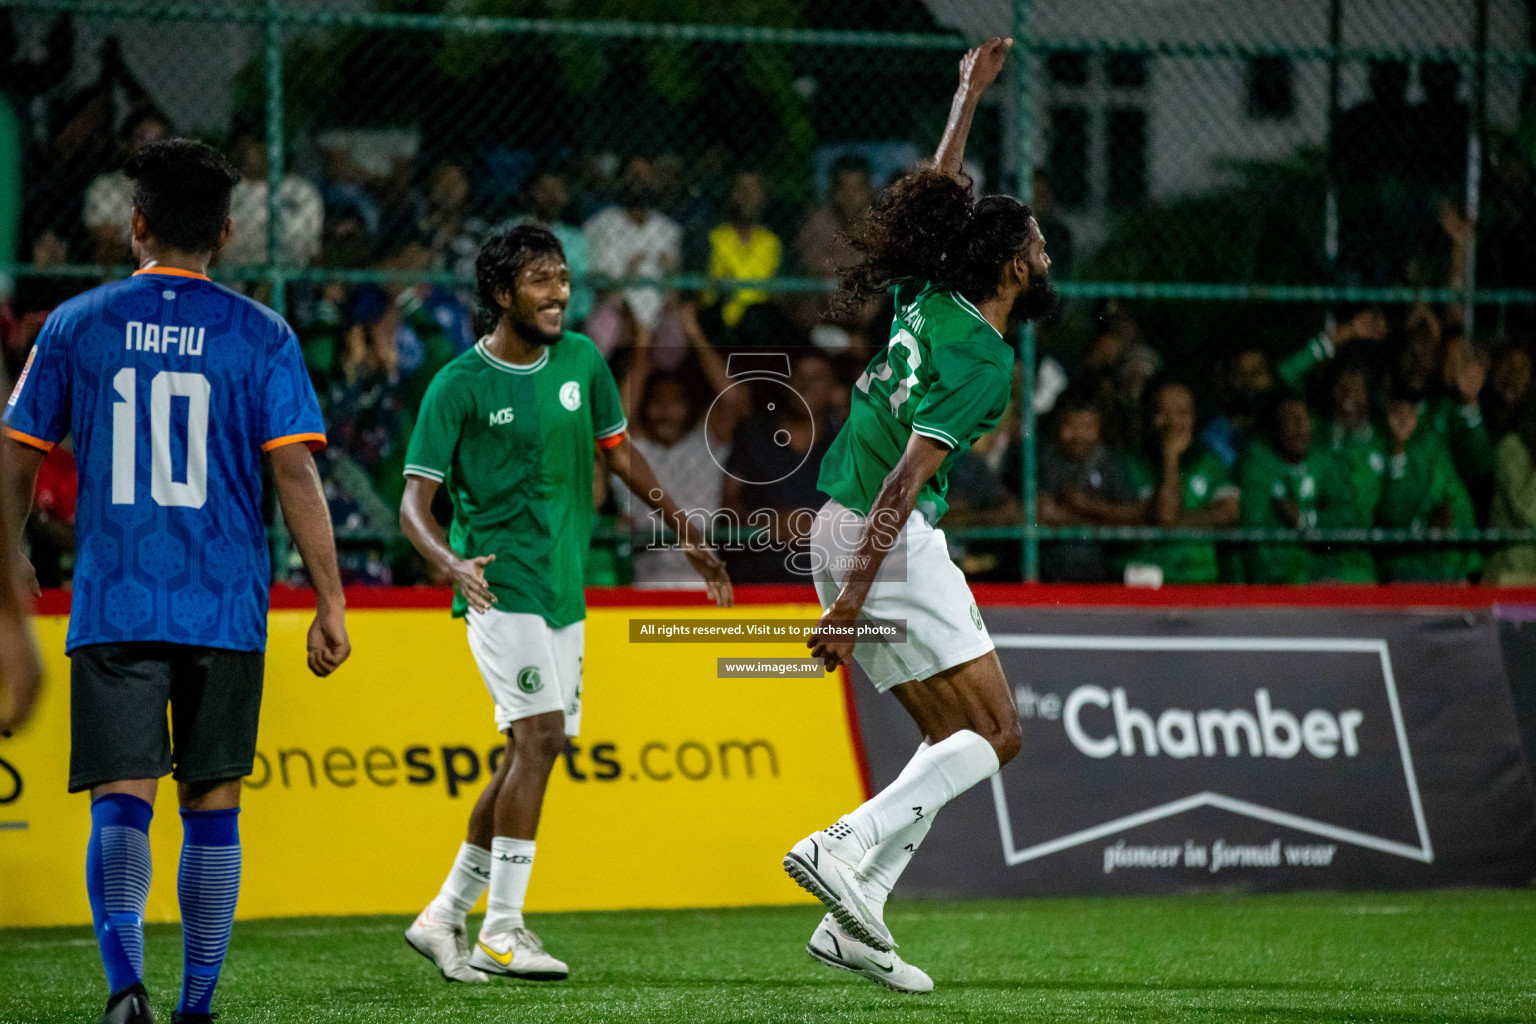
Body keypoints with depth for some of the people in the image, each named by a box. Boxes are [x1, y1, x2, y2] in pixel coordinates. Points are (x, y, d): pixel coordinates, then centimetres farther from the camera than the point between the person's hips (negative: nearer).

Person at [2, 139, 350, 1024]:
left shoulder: (77, 325, 4)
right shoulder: (260, 336, 1)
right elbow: (296, 472, -5)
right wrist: (331, 604, -1)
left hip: (112, 609, 0)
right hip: (225, 610, 0)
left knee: (123, 802, -5)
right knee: (212, 806, 11)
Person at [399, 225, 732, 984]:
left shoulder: (581, 361, 8)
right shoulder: (459, 386, -9)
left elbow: (619, 452, 20)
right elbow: (415, 500, -10)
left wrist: (684, 530, 14)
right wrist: (450, 562, -29)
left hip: (564, 590, 7)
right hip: (502, 588, -7)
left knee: (527, 755, 7)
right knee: (540, 737, -17)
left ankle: (445, 916, 18)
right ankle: (502, 930, -14)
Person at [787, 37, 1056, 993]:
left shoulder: (929, 300, 6)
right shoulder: (986, 360, -17)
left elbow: (942, 191, 26)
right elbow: (908, 476, -23)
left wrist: (971, 92, 35)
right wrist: (852, 601, -25)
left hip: (843, 530, 9)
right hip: (888, 545, -9)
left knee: (955, 741, 11)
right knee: (996, 735, -4)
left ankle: (851, 922, 3)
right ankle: (841, 849, -17)